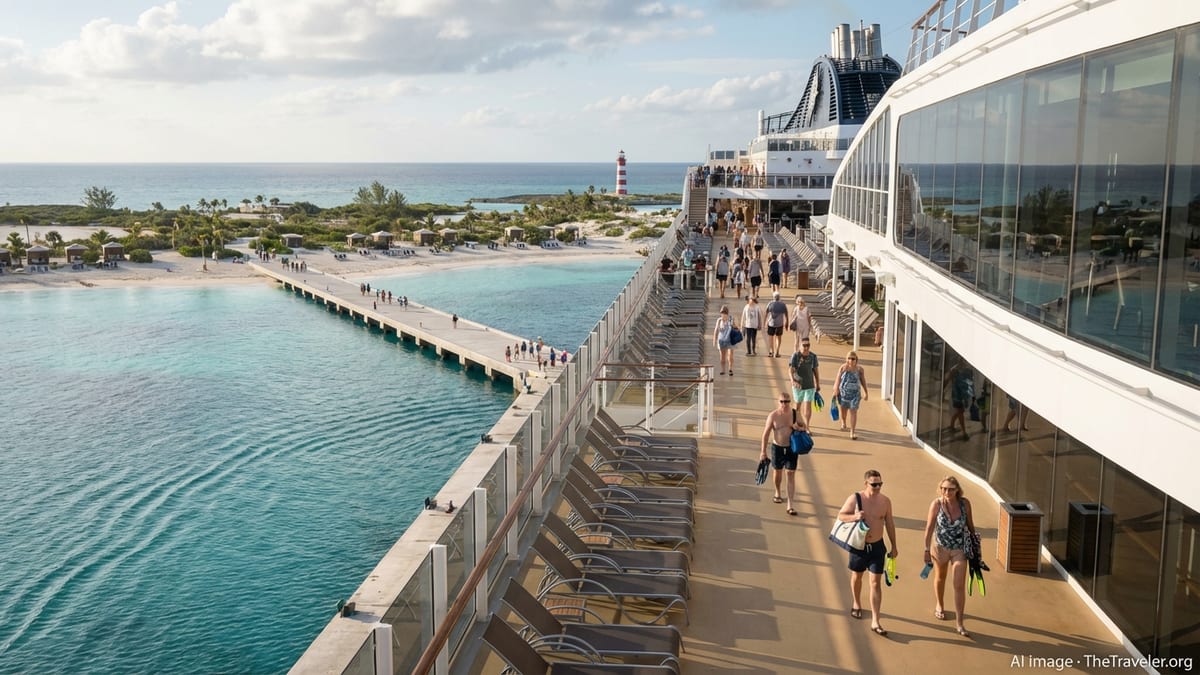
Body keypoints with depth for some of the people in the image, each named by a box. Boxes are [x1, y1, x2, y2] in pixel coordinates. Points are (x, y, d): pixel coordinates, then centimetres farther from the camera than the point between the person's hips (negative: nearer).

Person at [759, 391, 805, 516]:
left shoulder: (795, 413, -7)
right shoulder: (773, 415, -11)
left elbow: (804, 427, 8)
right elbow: (766, 433, -6)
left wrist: (799, 428, -17)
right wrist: (763, 451, -7)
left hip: (792, 448, 0)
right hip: (777, 447, 0)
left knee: (791, 475, -3)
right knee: (777, 471, 19)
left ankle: (790, 506, -2)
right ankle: (777, 493, 48)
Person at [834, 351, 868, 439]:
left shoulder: (860, 369, -6)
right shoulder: (843, 368, -7)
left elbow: (863, 381, 4)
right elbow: (838, 380, -3)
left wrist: (865, 393, 7)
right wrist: (835, 390, -7)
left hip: (855, 393, -1)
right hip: (843, 392, 1)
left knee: (853, 411, -8)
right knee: (844, 409, 21)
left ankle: (852, 432, -6)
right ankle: (843, 423, 51)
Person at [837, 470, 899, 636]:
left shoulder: (885, 501, -6)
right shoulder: (855, 499, -13)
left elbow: (889, 524, 5)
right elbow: (840, 515, -6)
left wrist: (894, 546, 10)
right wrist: (854, 517, -26)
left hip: (877, 547, 1)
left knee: (876, 583, -1)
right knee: (856, 577, 20)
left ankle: (875, 622, 2)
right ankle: (856, 604, 47)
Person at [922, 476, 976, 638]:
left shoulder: (965, 503, -14)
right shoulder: (936, 504, -18)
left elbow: (970, 525, 0)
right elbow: (929, 528, -10)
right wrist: (927, 550, -7)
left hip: (960, 549, 0)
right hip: (940, 547, 0)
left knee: (959, 586, -4)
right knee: (940, 579, 23)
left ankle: (959, 623, 4)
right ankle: (939, 606, 50)